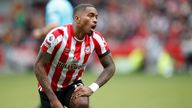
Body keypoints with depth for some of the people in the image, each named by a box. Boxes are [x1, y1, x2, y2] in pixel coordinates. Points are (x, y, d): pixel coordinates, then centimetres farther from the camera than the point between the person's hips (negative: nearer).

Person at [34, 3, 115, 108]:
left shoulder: (96, 39, -14)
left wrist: (92, 88, -24)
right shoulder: (57, 36, -26)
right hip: (50, 88, -2)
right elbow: (39, 66, -22)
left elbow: (110, 67, -6)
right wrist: (53, 99, -26)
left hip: (73, 85, 2)